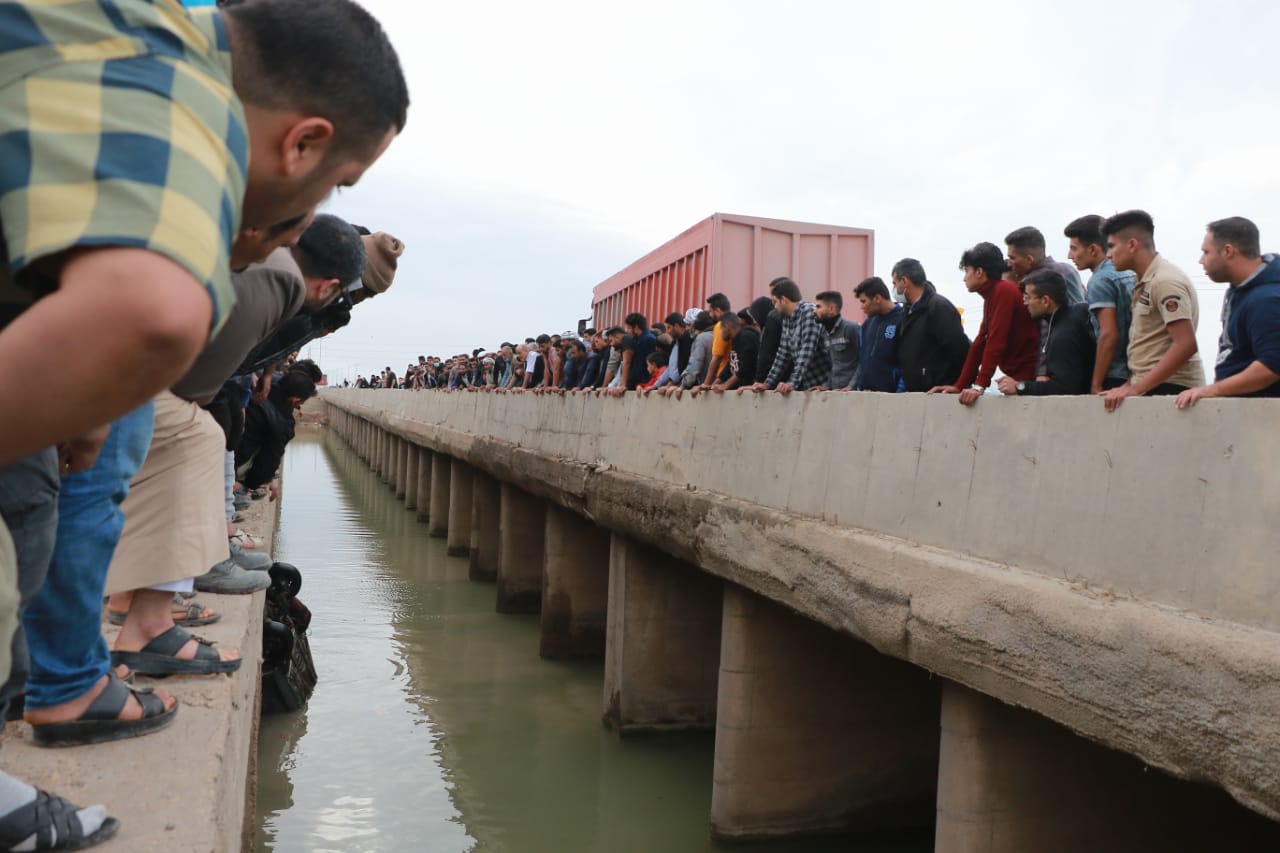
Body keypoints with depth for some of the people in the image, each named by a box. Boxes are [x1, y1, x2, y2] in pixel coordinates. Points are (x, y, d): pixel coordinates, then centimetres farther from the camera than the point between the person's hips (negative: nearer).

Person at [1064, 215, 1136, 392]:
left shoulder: (1100, 281, -11)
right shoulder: (1129, 273, 14)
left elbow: (1109, 334, -19)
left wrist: (1096, 385, -16)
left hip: (1113, 377, -8)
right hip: (1133, 375, 8)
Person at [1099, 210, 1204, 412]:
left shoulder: (1165, 281, -12)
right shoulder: (1145, 283, 17)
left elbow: (1185, 345, -21)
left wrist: (1135, 389, -23)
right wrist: (1129, 385, 10)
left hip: (1169, 387, -8)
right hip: (1149, 388, 8)